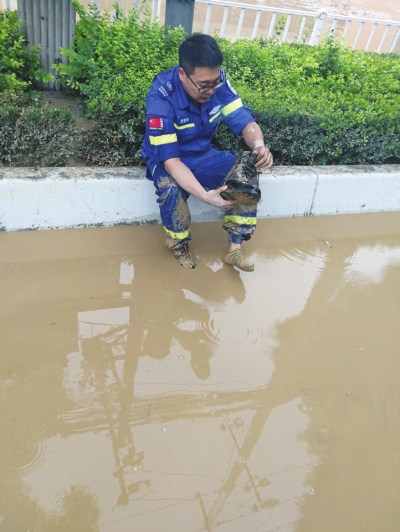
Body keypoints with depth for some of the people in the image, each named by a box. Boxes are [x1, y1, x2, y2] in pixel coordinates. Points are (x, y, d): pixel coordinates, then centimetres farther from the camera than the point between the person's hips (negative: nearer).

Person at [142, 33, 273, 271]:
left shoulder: (218, 81, -15)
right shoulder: (161, 97, -28)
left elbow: (244, 120, -12)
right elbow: (170, 159, -33)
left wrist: (258, 145, -37)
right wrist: (204, 195, -46)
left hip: (203, 155, 5)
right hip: (166, 159, -4)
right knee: (171, 189, -37)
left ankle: (235, 248, -9)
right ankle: (179, 246, -7)